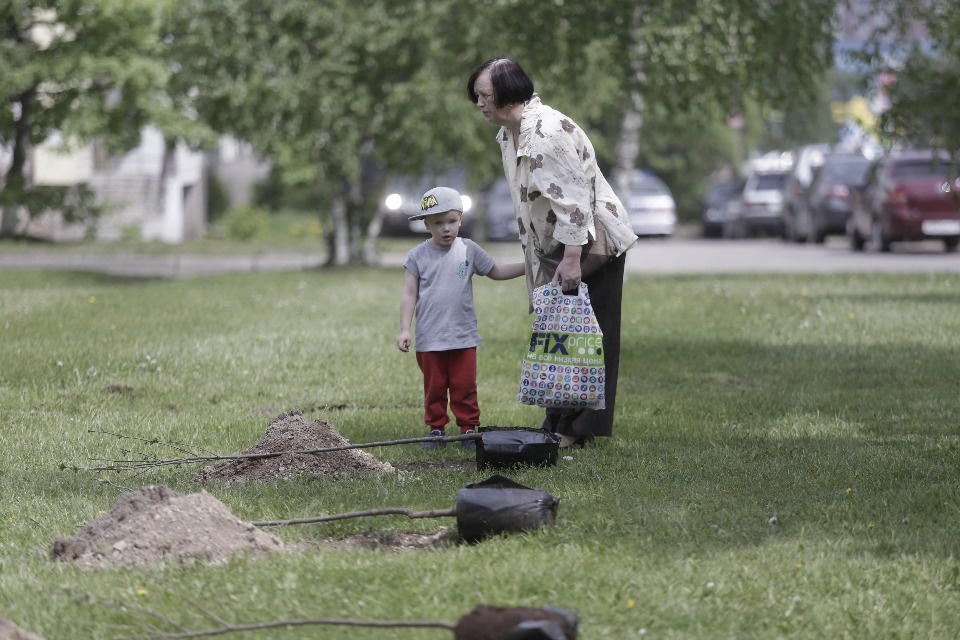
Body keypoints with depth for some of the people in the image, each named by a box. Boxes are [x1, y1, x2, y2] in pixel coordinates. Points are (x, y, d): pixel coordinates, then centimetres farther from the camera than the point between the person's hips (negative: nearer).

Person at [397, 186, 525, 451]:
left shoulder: (469, 250, 2)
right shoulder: (418, 256, -1)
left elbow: (496, 272, 13)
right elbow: (409, 294, -1)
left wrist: (529, 266, 4)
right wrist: (404, 329, -9)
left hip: (463, 336, 1)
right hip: (430, 338, -1)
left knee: (465, 386, 4)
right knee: (434, 387, 7)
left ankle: (469, 429, 12)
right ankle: (436, 430, 16)